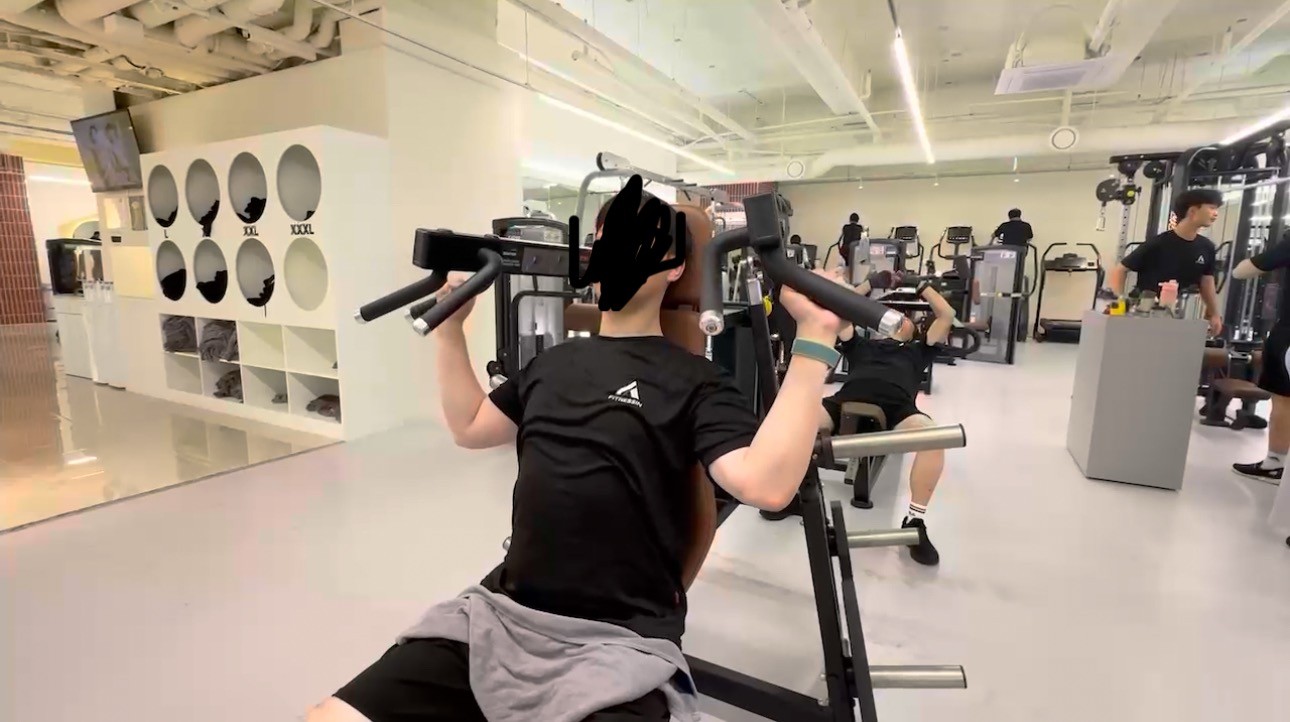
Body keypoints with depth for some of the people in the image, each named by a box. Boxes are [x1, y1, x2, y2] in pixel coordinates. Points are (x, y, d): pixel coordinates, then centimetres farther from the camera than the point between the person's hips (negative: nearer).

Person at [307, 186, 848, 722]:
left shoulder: (692, 381, -5)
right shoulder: (555, 362, 14)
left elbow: (766, 484, -20)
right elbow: (469, 427, 23)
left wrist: (815, 338, -23)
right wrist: (449, 324, 21)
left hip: (617, 637, -5)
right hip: (504, 610, 6)